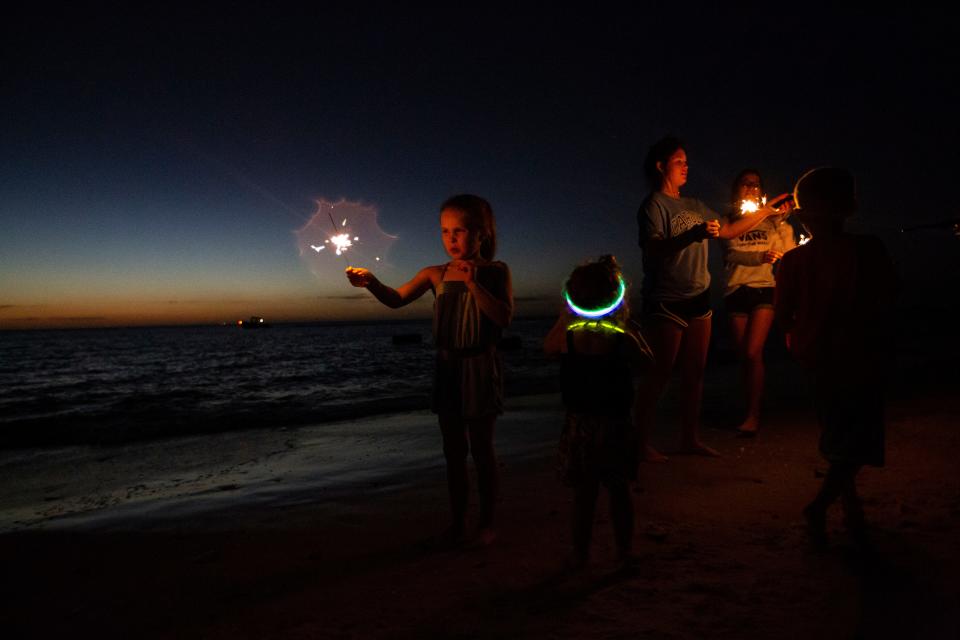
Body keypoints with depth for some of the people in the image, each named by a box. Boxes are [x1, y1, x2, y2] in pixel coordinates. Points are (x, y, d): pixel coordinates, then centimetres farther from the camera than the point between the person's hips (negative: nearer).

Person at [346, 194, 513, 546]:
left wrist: (473, 284, -24)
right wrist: (370, 282, -19)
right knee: (454, 451, 12)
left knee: (481, 450, 8)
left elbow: (504, 317, -14)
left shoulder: (494, 271, -4)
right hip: (446, 369, 3)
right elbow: (397, 299, 0)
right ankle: (457, 521, 25)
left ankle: (487, 521, 23)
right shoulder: (436, 274, 3)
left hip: (479, 368, -3)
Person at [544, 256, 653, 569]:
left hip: (578, 423, 1)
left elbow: (547, 348, 9)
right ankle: (624, 552, 26)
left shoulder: (567, 330, -11)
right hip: (616, 423, -1)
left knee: (583, 493, 12)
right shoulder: (624, 334, -15)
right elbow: (645, 362, 1)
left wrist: (564, 317, 5)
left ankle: (580, 555, 23)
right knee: (620, 491, 15)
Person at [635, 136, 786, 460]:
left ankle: (689, 438, 18)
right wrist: (693, 235, -31)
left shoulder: (695, 206, 18)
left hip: (698, 299, 8)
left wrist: (766, 211, 20)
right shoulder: (654, 204, -5)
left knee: (694, 373, 9)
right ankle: (642, 442, -1)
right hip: (666, 301, -8)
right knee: (660, 374, -7)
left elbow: (729, 230, 23)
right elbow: (653, 249, -19)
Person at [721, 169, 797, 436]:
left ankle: (753, 415, -8)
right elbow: (731, 254, -6)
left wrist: (782, 221, -7)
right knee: (743, 356, 5)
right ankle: (750, 411, 17)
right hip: (736, 291, 2)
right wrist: (760, 256, -21)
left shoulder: (770, 221, 10)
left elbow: (789, 252, 0)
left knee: (753, 353, -14)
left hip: (764, 288, -2)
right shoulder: (728, 222, 9)